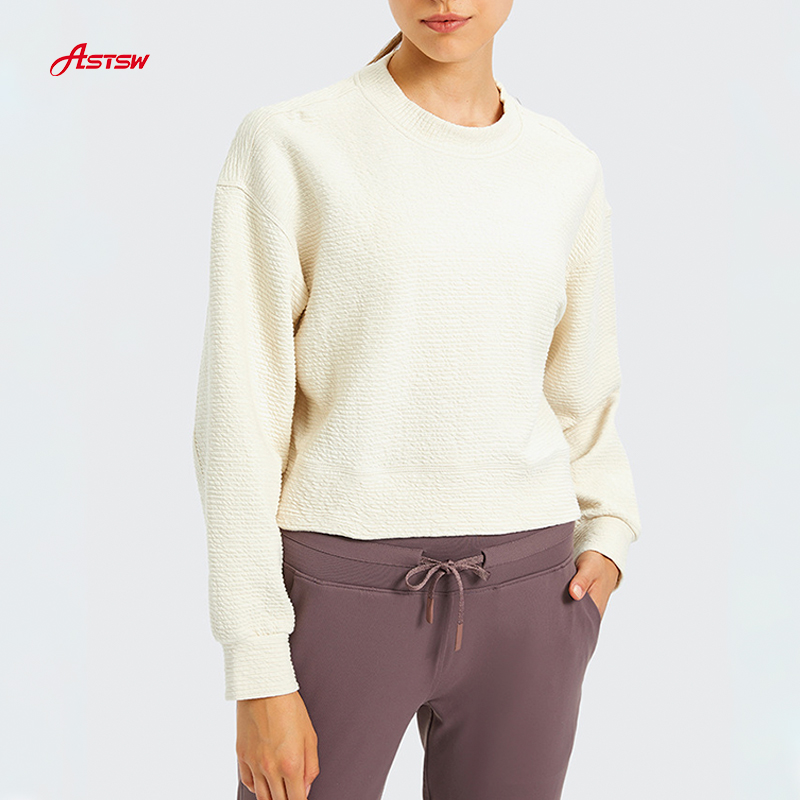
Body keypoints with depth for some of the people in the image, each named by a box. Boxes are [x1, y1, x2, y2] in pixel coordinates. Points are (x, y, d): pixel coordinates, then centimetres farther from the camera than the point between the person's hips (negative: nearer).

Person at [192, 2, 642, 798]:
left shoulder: (568, 170, 6)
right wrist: (257, 668, -11)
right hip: (343, 594, -3)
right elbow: (238, 413, -9)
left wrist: (606, 540, 1)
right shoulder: (284, 146, -7)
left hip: (521, 598, 4)